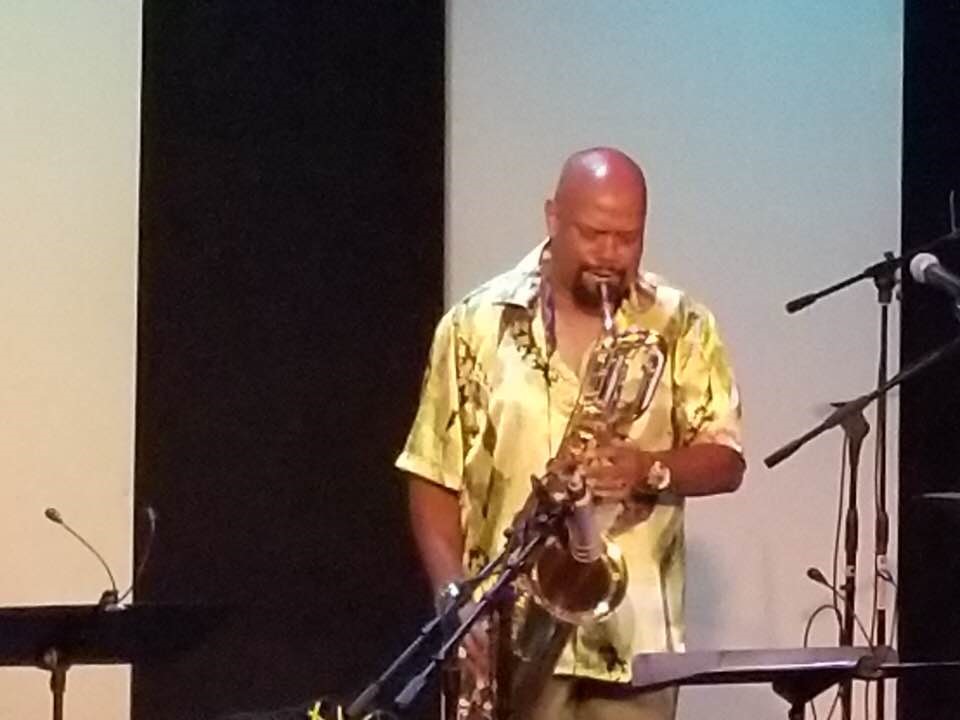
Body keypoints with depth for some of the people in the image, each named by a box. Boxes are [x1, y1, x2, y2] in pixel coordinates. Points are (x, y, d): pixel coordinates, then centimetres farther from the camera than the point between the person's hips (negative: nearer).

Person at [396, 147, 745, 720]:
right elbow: (435, 477, 3)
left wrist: (652, 470, -18)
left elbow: (725, 460, 2)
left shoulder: (681, 326, 6)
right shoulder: (477, 324, 3)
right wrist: (455, 596, -9)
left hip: (636, 637, 1)